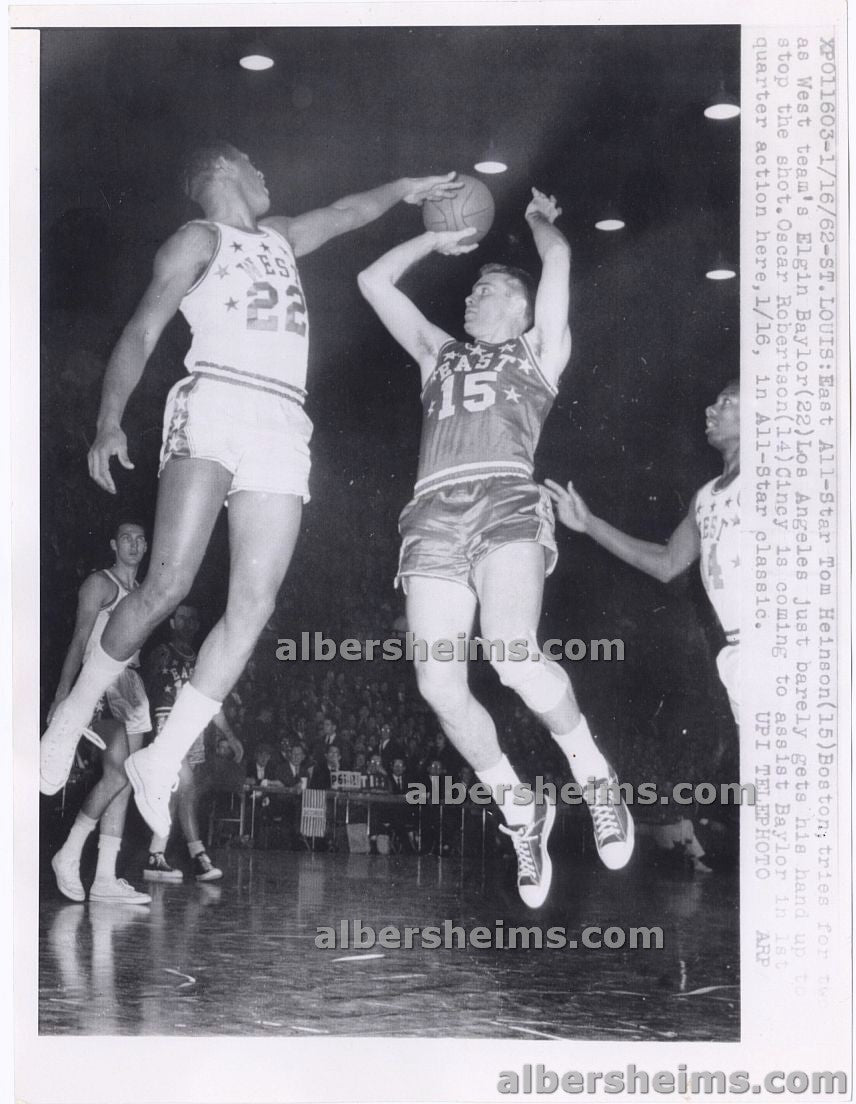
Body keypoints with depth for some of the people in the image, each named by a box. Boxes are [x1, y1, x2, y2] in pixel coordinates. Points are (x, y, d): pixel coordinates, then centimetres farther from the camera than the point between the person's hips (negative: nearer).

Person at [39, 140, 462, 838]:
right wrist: (110, 421, -12)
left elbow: (346, 214, 47)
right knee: (169, 584, -20)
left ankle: (161, 762, -7)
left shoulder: (278, 237, 29)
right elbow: (142, 333, 0)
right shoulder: (199, 239, 9)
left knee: (254, 607, -10)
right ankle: (73, 718, -1)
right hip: (215, 405, -6)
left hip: (283, 425, 6)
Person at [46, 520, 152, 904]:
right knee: (117, 774, -21)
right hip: (101, 680, -8)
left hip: (130, 683, 8)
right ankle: (69, 855, -8)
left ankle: (105, 879, -2)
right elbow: (79, 640, -7)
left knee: (123, 782, 0)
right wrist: (63, 692, -15)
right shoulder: (100, 583, 1)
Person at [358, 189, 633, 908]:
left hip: (505, 502, -4)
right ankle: (522, 815, 6)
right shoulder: (440, 356, 34)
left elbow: (558, 259, 18)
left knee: (513, 656, -28)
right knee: (439, 686, -13)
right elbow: (374, 281, 37)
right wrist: (436, 240, 42)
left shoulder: (540, 353, 24)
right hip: (433, 516, 4)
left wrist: (540, 221, 38)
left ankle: (594, 774, -4)